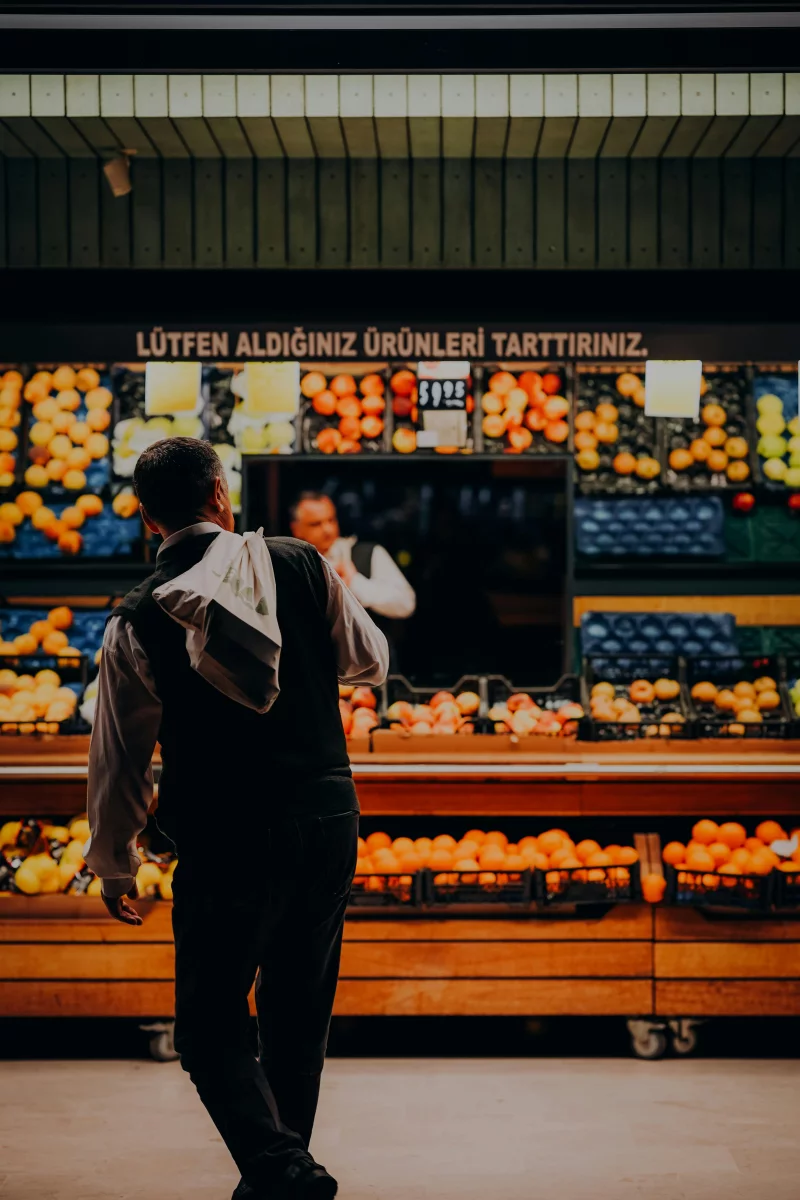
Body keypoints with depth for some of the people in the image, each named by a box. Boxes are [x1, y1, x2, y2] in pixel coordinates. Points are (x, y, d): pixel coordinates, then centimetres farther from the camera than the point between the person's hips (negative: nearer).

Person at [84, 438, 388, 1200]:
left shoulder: (137, 620, -6)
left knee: (210, 1024, 6)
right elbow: (369, 661, 14)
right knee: (299, 1011, 19)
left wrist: (112, 863, 13)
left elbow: (120, 757, 0)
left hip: (226, 842, -3)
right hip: (328, 822, 4)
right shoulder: (303, 567, -2)